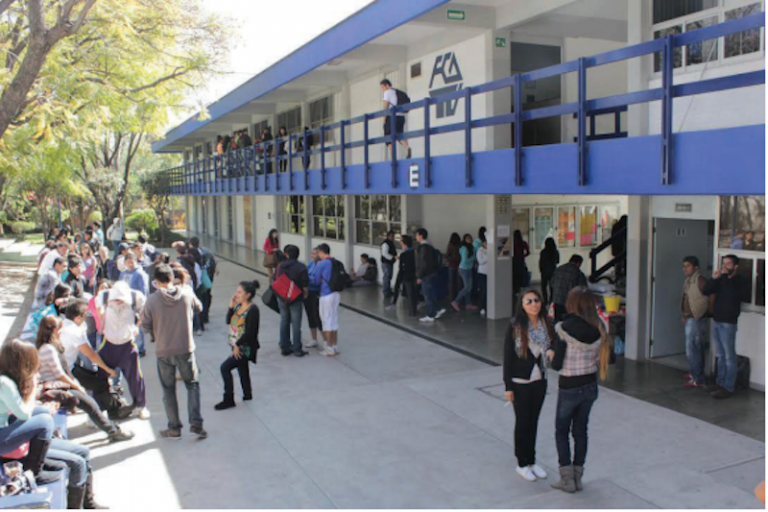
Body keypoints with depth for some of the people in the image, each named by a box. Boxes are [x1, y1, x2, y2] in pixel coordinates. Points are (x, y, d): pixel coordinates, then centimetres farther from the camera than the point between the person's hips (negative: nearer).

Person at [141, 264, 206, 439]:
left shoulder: (152, 300, -11)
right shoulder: (187, 293, -7)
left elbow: (145, 328, -5)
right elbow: (199, 308, 14)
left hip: (164, 351, -1)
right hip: (186, 349, 1)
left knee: (168, 390, 13)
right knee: (192, 385, 13)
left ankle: (174, 428, 18)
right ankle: (196, 424, 3)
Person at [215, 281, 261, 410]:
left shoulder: (252, 309, -20)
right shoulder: (238, 306, 4)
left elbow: (250, 332, -23)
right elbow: (228, 320, 9)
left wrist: (237, 345, -17)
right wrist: (231, 306, -4)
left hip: (245, 348, -8)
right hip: (237, 345, 8)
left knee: (225, 367, -11)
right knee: (242, 369, 18)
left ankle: (228, 399, -2)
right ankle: (247, 394, 35)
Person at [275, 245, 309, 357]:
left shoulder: (280, 265, 0)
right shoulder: (301, 267, -13)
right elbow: (305, 285, -14)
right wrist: (305, 294, 4)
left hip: (282, 298, 4)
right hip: (296, 299, -4)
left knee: (284, 322, 14)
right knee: (296, 324, 3)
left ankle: (284, 347, 19)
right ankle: (297, 349, 6)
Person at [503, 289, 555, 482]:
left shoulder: (547, 324, -3)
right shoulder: (515, 326, -15)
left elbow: (553, 345, 10)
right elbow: (508, 356, -12)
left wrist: (551, 351, -16)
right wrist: (508, 386, -12)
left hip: (540, 381, 4)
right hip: (520, 383, -4)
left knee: (533, 421, 16)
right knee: (522, 422, 8)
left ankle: (532, 461, 31)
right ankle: (522, 464, 23)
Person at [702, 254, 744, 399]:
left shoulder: (739, 281, -8)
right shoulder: (721, 279, 10)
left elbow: (732, 293, -27)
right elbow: (706, 292, 3)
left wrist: (725, 276, -22)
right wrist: (714, 278, -11)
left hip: (728, 323, -7)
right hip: (716, 321, 7)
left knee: (729, 357, -2)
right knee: (720, 355, 15)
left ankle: (728, 388, 1)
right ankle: (720, 383, 25)